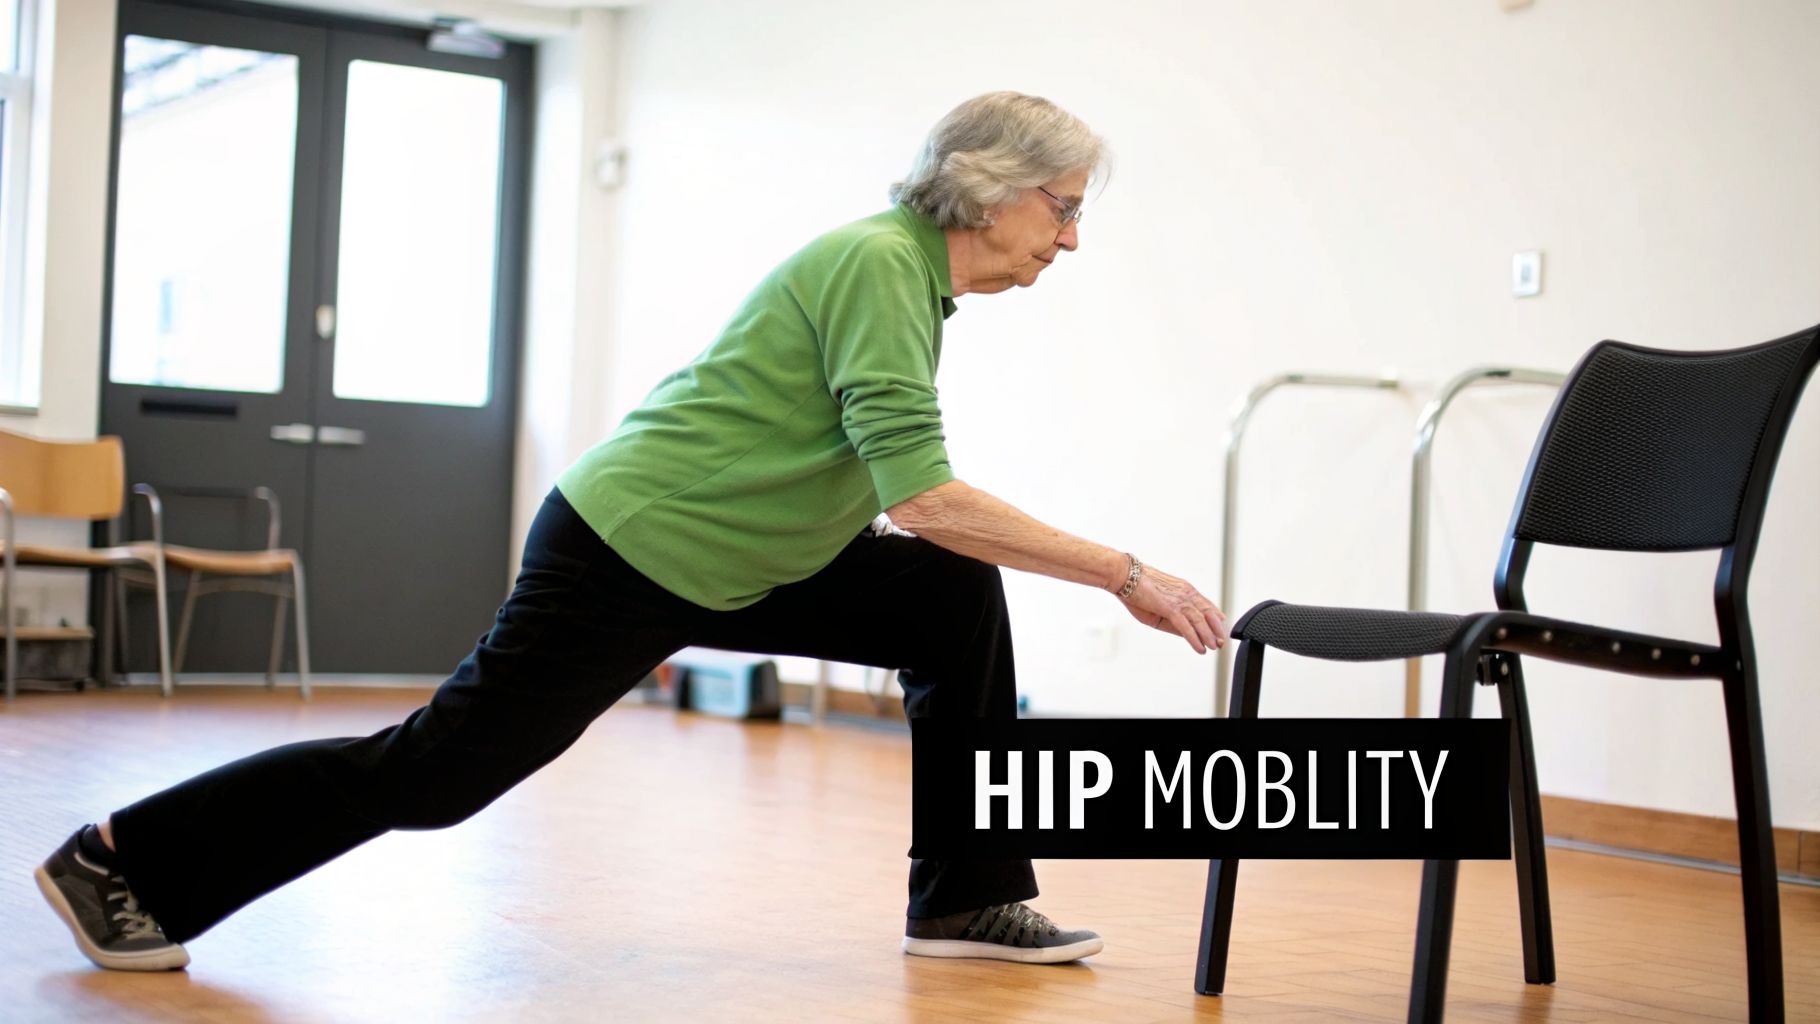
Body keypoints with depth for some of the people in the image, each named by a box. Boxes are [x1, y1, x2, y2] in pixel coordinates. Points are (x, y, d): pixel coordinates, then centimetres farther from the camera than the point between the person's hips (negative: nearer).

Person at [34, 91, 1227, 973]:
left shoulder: (907, 270, 9)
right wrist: (1127, 574, -27)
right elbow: (922, 495, -29)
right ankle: (125, 859, 11)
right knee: (434, 769, -3)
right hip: (629, 551, -9)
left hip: (726, 563, 9)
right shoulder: (878, 264, -20)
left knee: (959, 600, 3)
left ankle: (968, 899, 8)